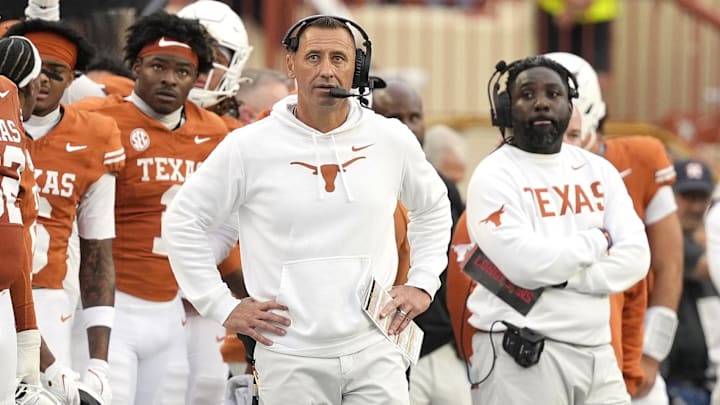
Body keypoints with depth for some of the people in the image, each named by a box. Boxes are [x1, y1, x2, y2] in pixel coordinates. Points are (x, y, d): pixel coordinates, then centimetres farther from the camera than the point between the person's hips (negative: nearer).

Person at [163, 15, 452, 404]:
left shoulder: (392, 140, 4)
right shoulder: (248, 147, -4)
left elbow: (433, 208, 23)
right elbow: (182, 222, 4)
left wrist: (422, 283, 13)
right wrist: (223, 306, 1)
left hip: (374, 353, 2)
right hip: (291, 359, -2)